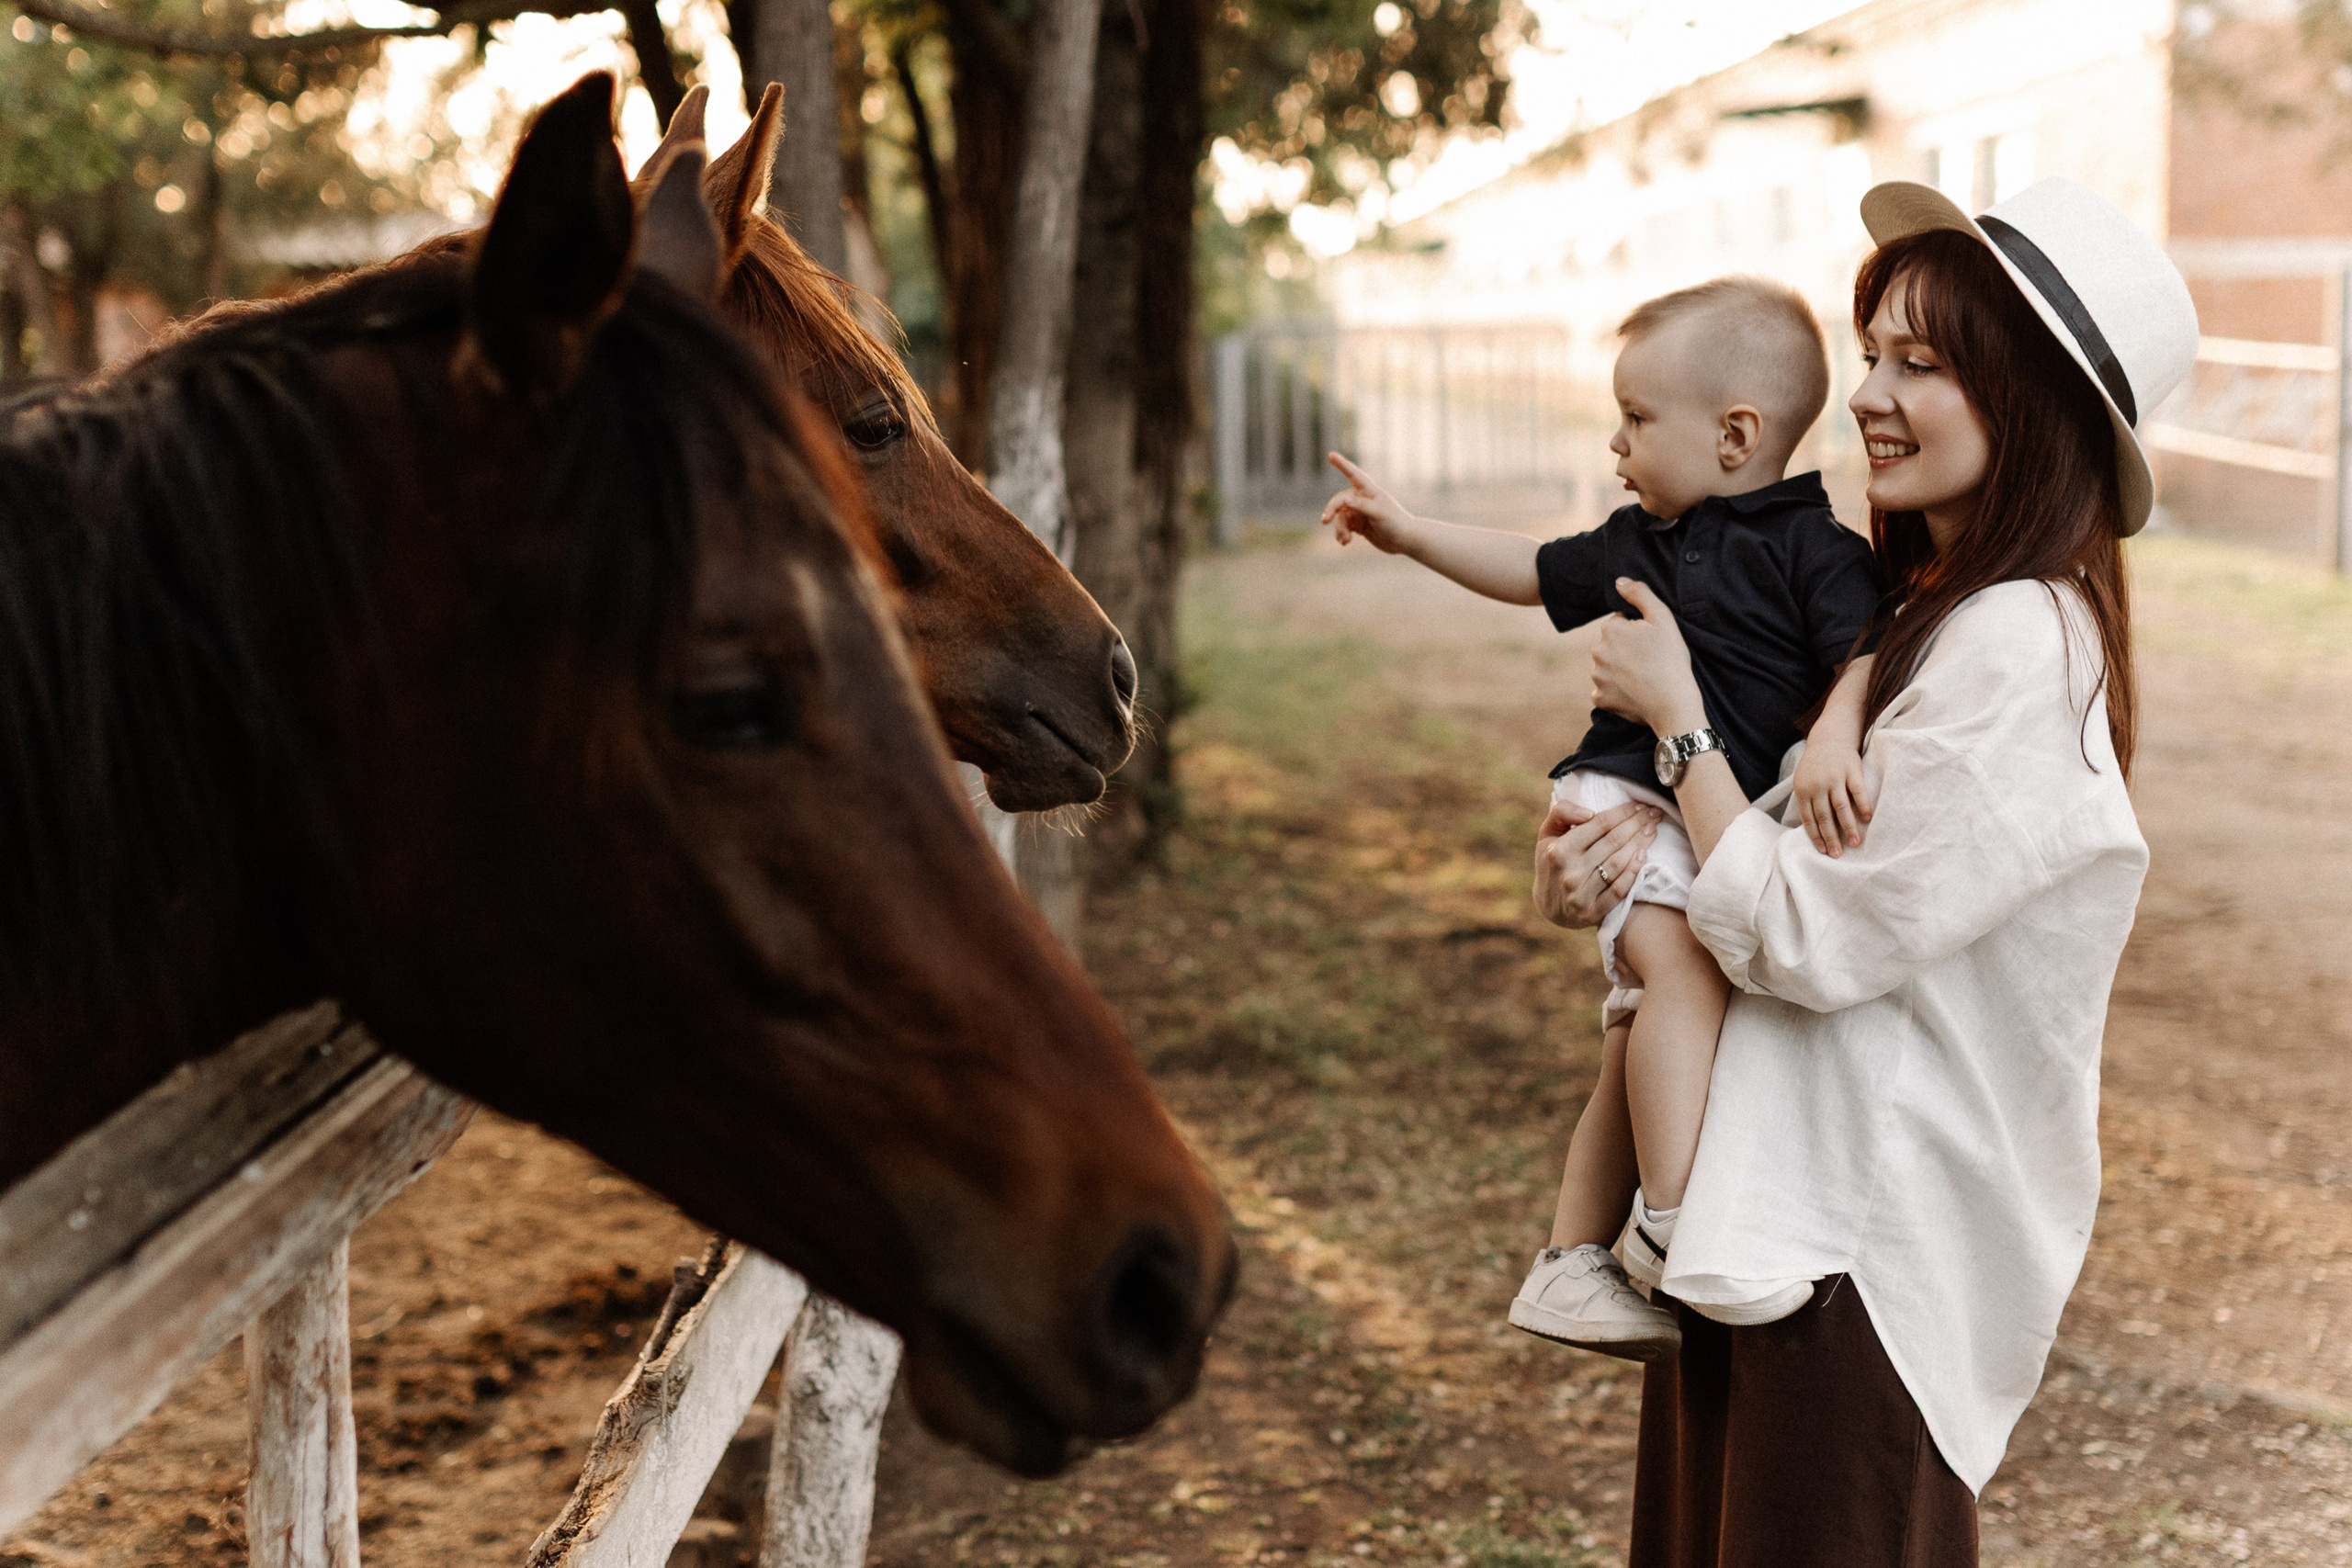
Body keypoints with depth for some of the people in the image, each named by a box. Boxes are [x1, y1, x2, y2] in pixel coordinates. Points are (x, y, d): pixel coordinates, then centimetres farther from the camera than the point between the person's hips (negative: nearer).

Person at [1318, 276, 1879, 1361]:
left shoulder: (1816, 551, -3)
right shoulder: (1638, 544, 13)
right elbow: (1535, 571, 29)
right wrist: (1408, 533, 31)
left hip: (1735, 826, 0)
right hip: (1626, 799, 0)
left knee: (1638, 1064, 9)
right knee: (1685, 965, -29)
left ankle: (1575, 1264, 21)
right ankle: (1670, 1223, -33)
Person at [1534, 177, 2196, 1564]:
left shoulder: (2017, 652, -20)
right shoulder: (1913, 614, 9)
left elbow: (1805, 939, -21)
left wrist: (1675, 713, -10)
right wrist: (1600, 880, -1)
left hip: (1861, 1251, -9)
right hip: (1771, 1213, 9)